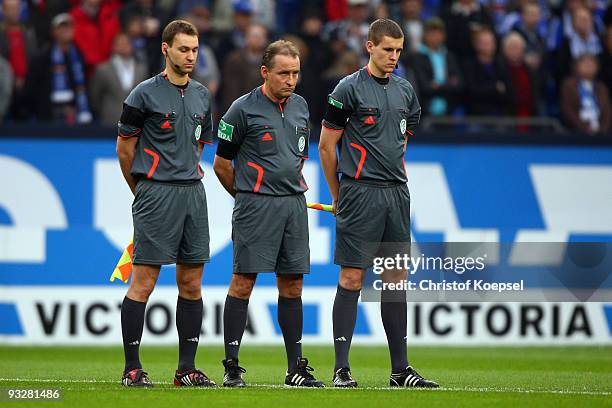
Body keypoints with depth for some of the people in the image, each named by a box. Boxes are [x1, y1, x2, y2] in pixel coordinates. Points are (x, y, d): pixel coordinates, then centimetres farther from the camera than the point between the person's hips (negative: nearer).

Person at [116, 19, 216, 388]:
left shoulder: (202, 95, 13)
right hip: (156, 192, -6)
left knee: (192, 283, 6)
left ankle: (187, 368, 11)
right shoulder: (145, 94, -5)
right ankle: (132, 368, -3)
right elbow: (125, 146, 2)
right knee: (144, 281, -7)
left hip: (193, 192, 6)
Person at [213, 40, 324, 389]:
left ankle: (296, 366, 11)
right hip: (255, 207, -6)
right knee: (243, 282, -7)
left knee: (292, 286, 7)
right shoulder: (244, 109, -6)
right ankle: (232, 366, -4)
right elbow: (222, 163, 2)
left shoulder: (300, 106, 13)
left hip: (295, 203, 6)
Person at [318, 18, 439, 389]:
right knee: (352, 278, -7)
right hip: (359, 193, -6)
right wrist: (339, 195, 4)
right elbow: (327, 145, -1)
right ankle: (342, 368, -4)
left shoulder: (405, 91, 13)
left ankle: (401, 368, 11)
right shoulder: (349, 89, -5)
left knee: (396, 280, 7)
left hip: (396, 193, 6)